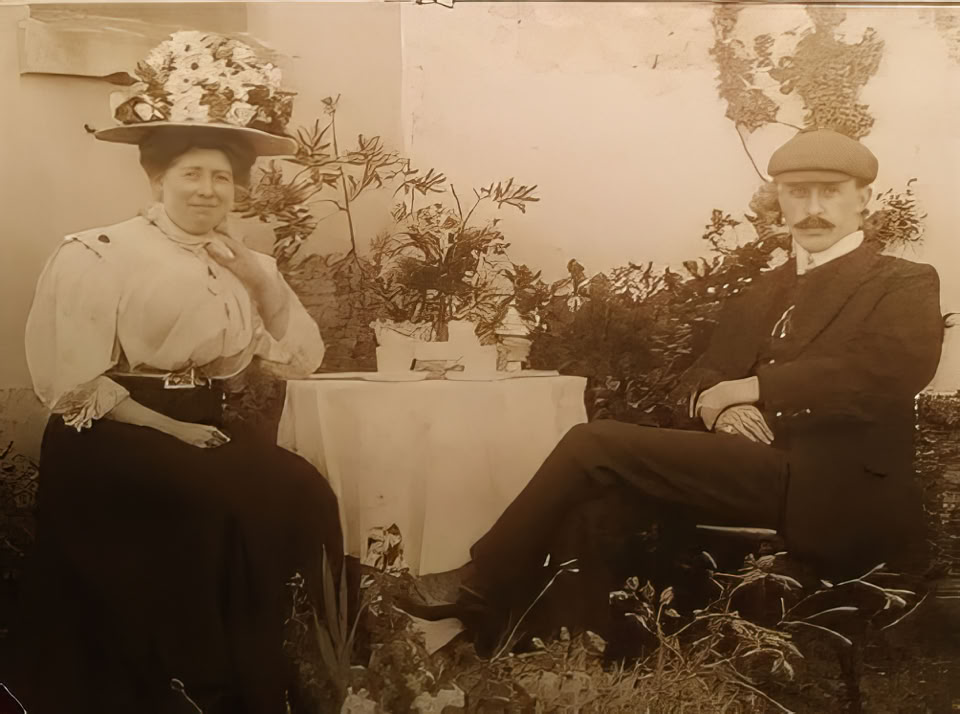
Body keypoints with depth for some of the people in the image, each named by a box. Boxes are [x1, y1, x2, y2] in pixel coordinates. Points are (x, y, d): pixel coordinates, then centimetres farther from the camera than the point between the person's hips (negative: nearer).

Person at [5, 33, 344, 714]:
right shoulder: (99, 254, -7)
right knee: (233, 503, -28)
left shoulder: (240, 263, 10)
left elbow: (302, 360, 4)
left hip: (204, 433, 5)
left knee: (302, 491, -19)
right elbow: (73, 382, -12)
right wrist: (168, 428, -16)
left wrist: (262, 281, -7)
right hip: (114, 442, -5)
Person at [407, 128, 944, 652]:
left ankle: (480, 589, -3)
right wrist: (717, 405, -8)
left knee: (596, 446, -16)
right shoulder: (762, 293, 24)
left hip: (831, 490, -6)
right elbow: (704, 374, 17)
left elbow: (888, 370, -14)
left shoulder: (907, 286, 5)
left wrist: (750, 387, -13)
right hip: (752, 467, 7)